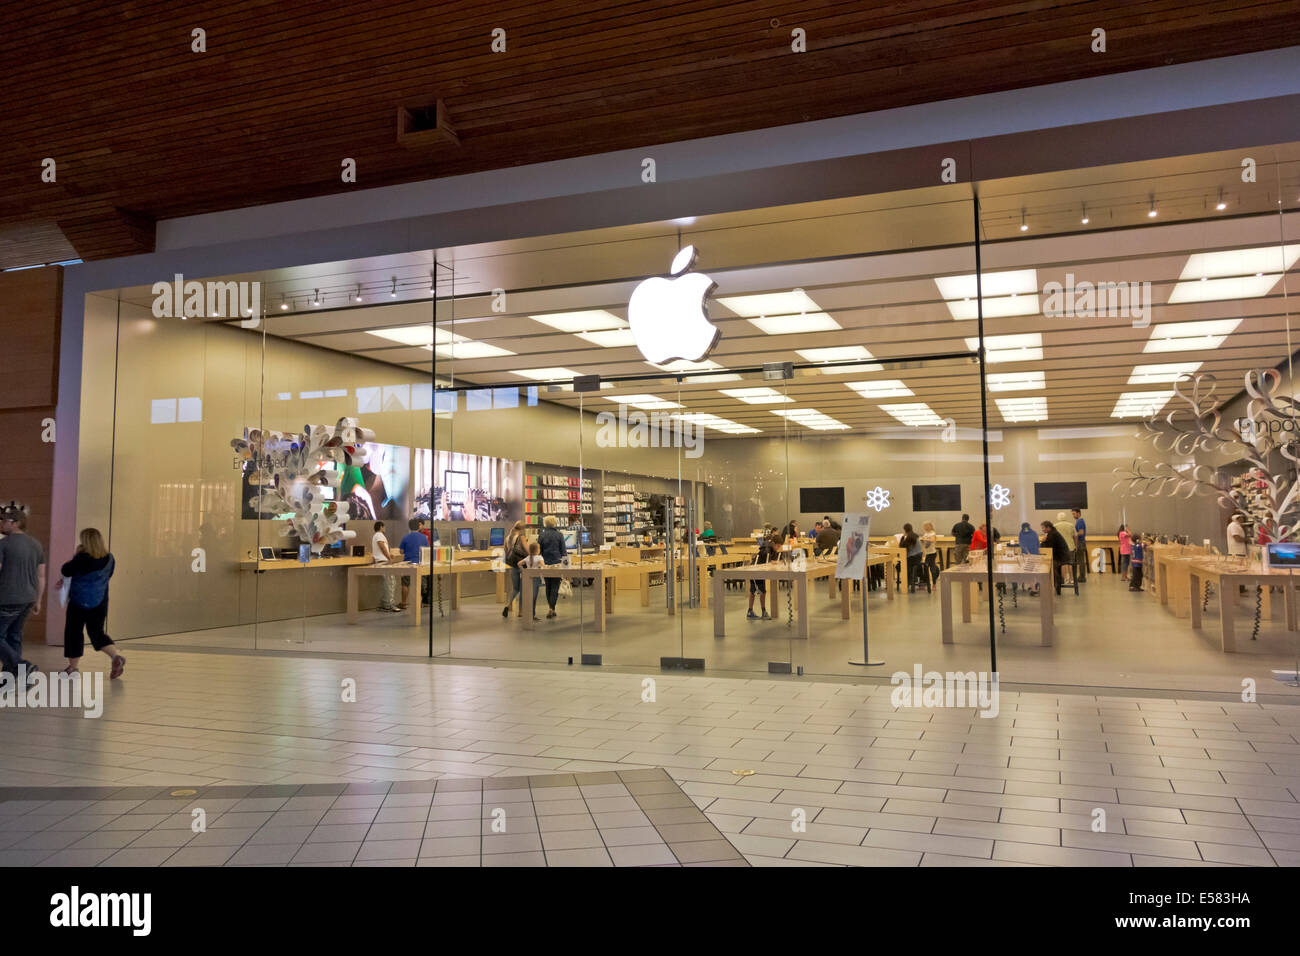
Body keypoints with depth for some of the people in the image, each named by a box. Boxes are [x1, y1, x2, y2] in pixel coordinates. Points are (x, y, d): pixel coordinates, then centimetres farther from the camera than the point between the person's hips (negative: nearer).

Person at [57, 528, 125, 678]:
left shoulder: (82, 558, -19)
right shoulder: (109, 558, 2)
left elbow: (65, 571, -11)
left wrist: (75, 555, 3)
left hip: (79, 602, -5)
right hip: (100, 603, 5)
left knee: (73, 632, 11)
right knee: (97, 633, 12)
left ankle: (72, 666, 20)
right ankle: (116, 656, -11)